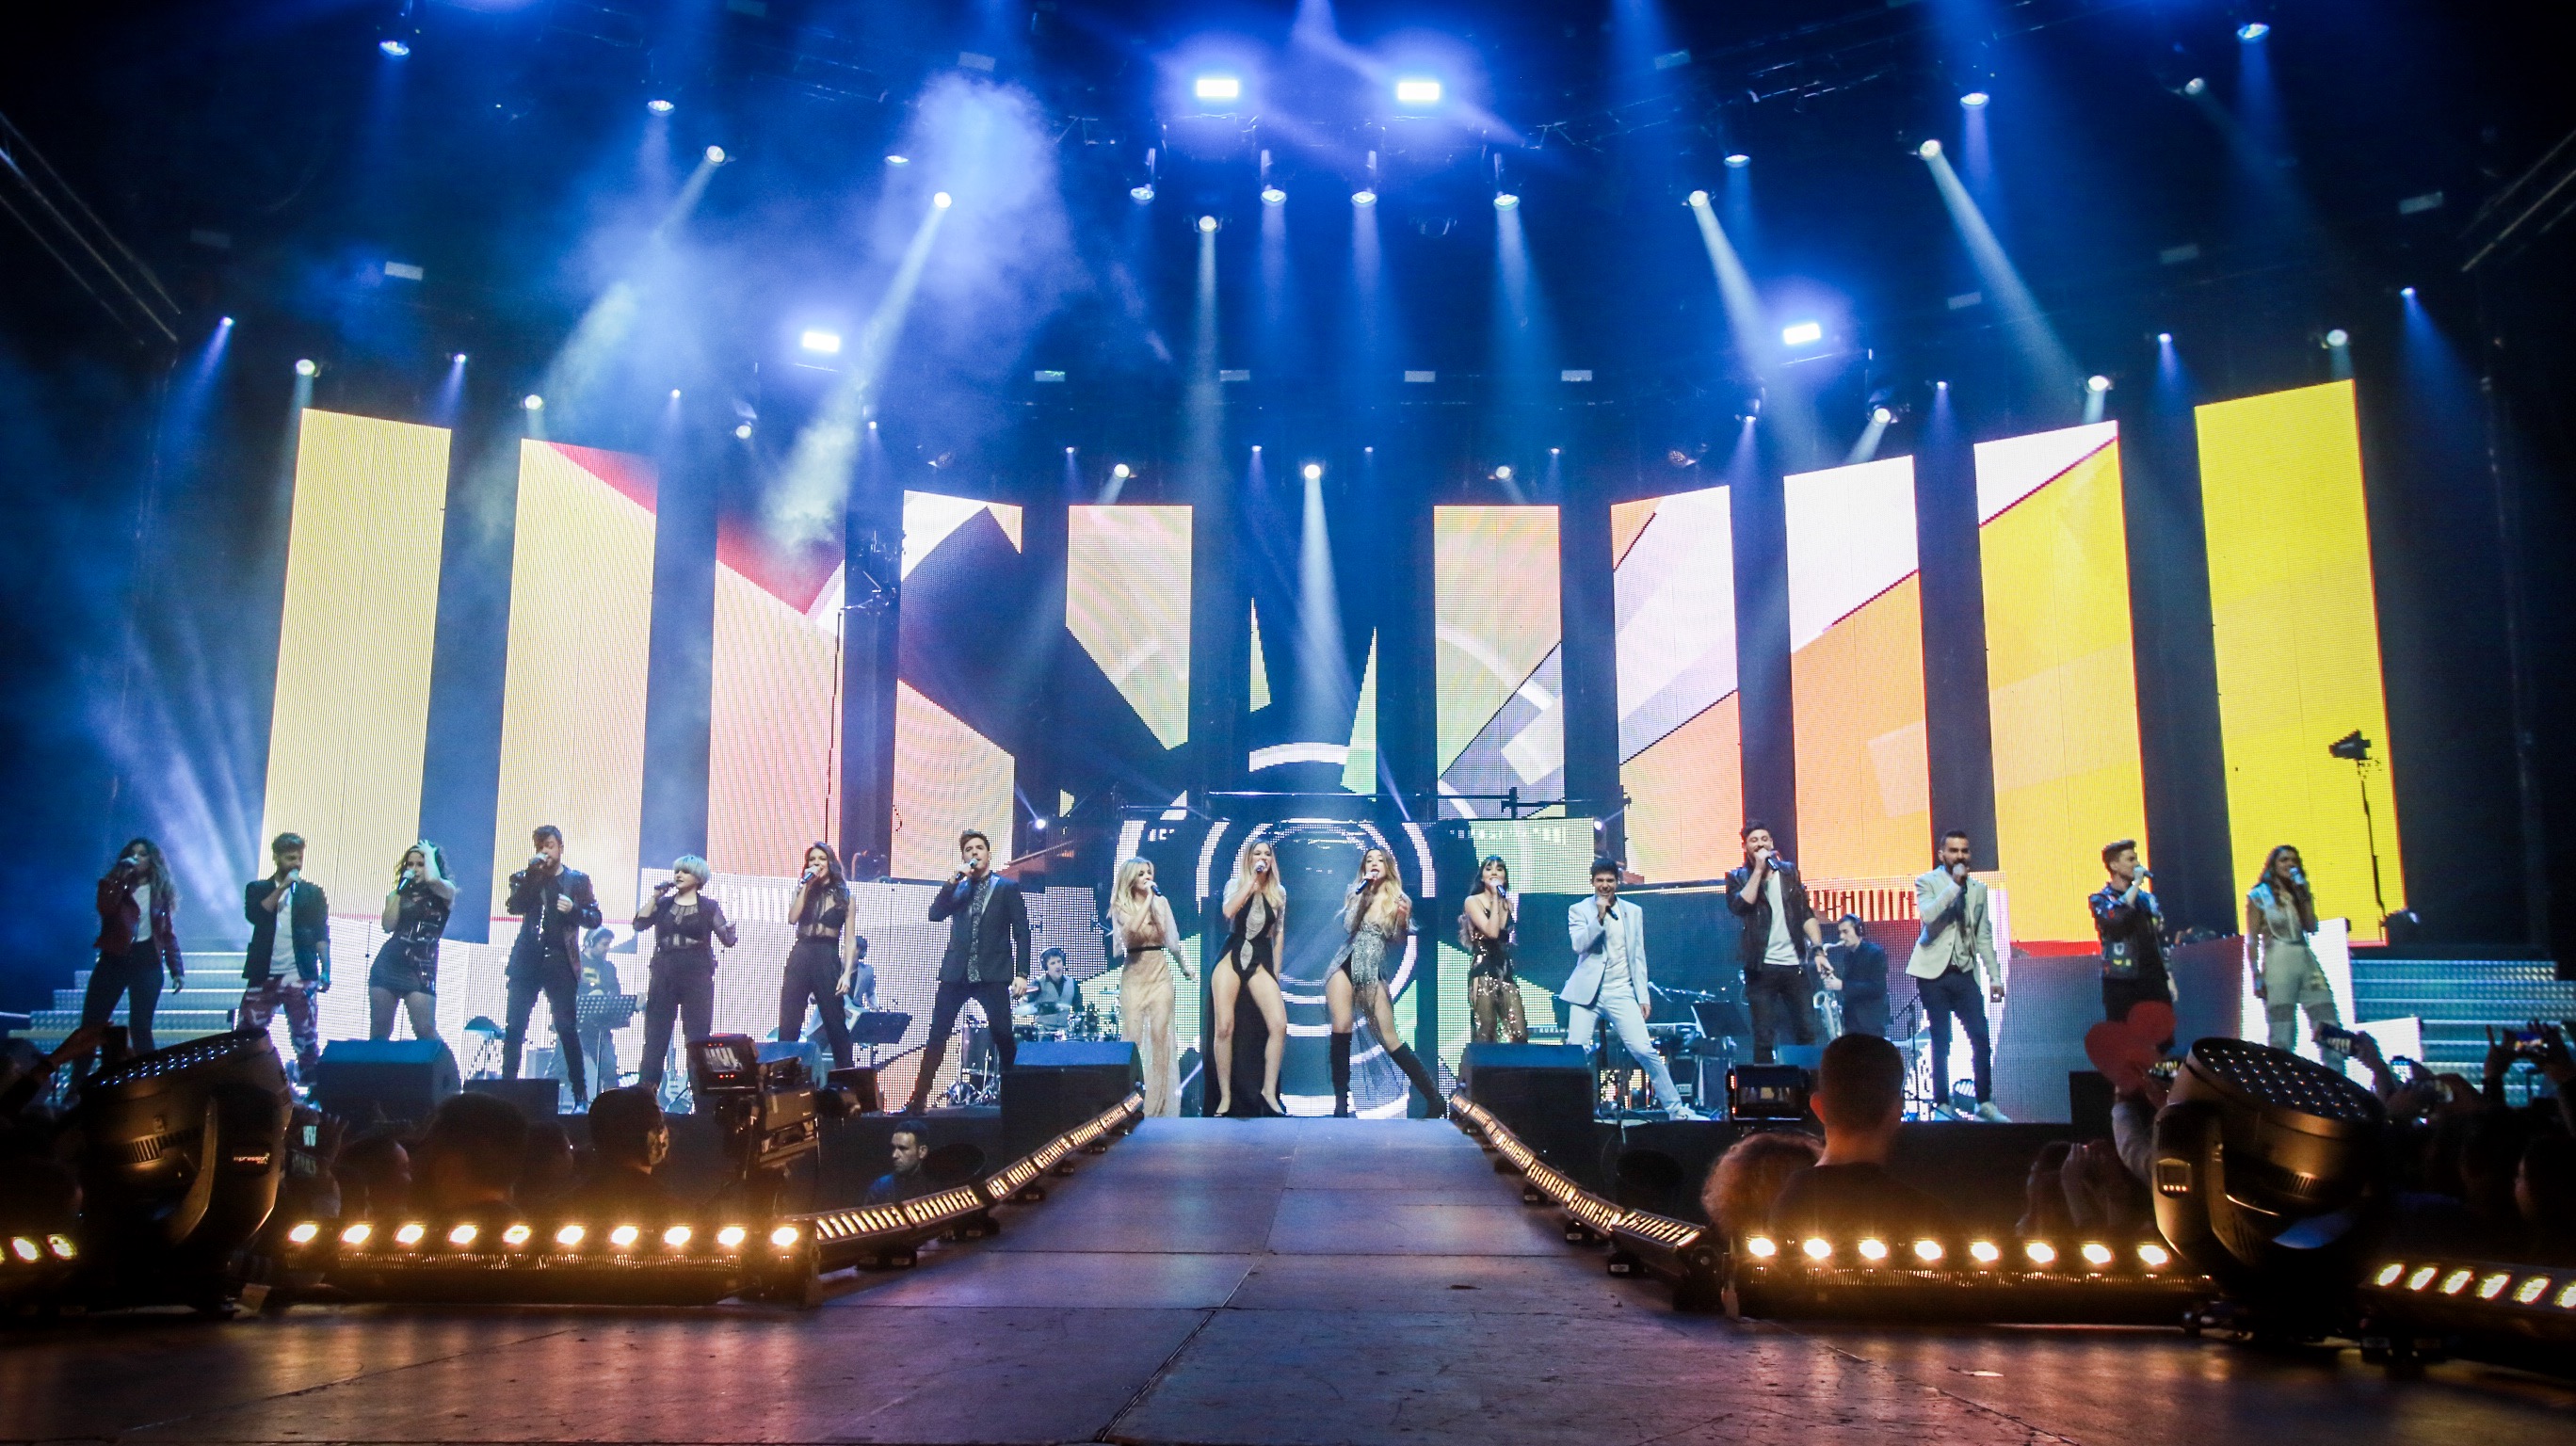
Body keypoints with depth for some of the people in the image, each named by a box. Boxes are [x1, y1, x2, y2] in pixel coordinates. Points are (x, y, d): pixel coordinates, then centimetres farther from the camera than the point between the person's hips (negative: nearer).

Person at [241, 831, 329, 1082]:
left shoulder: (312, 893, 10)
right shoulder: (258, 889, 12)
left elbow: (321, 935, 6)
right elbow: (254, 915, -9)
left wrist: (326, 969, -5)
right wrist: (283, 887, -11)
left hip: (300, 977, -1)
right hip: (264, 976, 1)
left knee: (306, 1037, -2)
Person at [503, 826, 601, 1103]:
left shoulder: (579, 880, 10)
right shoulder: (526, 878, 13)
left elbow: (595, 919, 6)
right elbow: (513, 907, -4)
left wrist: (574, 909, -12)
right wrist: (532, 874, -10)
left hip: (561, 962, -1)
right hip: (527, 960, 2)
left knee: (567, 1029, -3)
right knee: (514, 1027, -3)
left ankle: (580, 1092, 2)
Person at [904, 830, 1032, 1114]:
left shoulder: (1007, 888, 6)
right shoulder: (957, 888, 15)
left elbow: (1022, 934, 2)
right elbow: (934, 915, 0)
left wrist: (1021, 973, -7)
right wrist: (953, 880, -9)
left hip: (993, 974, -3)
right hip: (956, 972, 3)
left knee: (1004, 1037, -6)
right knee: (936, 1037, 0)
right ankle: (918, 1099, 3)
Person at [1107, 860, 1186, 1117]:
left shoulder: (1161, 901, 5)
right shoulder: (1121, 906, 0)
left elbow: (1169, 937, 10)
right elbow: (1133, 928, -20)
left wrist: (1184, 967, 11)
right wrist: (1148, 899, -14)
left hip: (1160, 973, 1)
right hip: (1134, 974, -1)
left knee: (1160, 1035, -3)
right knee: (1132, 1035, -3)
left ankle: (1159, 1101, 3)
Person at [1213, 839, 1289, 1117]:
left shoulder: (1279, 892, 10)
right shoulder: (1235, 884, 5)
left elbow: (1279, 932, 15)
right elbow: (1228, 911, -17)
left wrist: (1276, 969, 11)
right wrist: (1252, 879, -16)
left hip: (1261, 961, 1)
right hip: (1231, 958, -1)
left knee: (1279, 1025, -16)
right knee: (1224, 1027, -9)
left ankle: (1269, 1092, -5)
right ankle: (1225, 1097, -1)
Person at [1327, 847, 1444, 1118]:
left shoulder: (1400, 900, 4)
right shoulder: (1354, 894, 11)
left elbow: (1399, 943, 6)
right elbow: (1347, 928, -3)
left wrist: (1402, 921, -14)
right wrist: (1363, 893, -8)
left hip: (1373, 973, -2)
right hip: (1344, 966, 2)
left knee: (1389, 1037, -8)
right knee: (1342, 1028, -15)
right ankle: (1341, 1101, -9)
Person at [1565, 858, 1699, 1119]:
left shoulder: (1633, 912, 11)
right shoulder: (1579, 910, 5)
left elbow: (1638, 957, 11)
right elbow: (1579, 945, -10)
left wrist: (1644, 997, 6)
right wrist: (1599, 917, -20)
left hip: (1622, 992, 1)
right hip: (1587, 992, -1)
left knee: (1645, 1050, -7)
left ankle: (1676, 1109, 2)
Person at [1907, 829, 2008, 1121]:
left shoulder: (1978, 888, 11)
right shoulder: (1927, 882, -1)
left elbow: (1984, 937, 12)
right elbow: (1928, 915, -21)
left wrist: (1995, 976, 8)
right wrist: (1954, 883, -20)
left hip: (1965, 974, 3)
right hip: (1934, 973, -3)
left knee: (1981, 1038, -2)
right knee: (1941, 1041, 1)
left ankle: (1984, 1102, 10)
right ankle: (1942, 1104, 10)